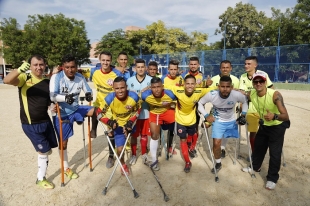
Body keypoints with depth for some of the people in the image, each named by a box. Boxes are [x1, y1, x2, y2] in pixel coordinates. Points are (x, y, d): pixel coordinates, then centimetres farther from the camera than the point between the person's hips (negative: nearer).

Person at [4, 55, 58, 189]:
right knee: (44, 150, 2)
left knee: (47, 150, 16)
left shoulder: (48, 82, 5)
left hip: (45, 121, 6)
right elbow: (6, 80, -31)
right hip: (30, 124, -6)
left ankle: (41, 177, 39)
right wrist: (20, 70, -49)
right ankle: (40, 179, 27)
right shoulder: (25, 78, -11)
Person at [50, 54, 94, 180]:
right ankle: (66, 168, 28)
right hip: (62, 114, -4)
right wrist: (65, 98, -49)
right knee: (63, 142, 8)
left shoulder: (80, 77, -6)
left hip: (76, 109, 4)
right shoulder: (56, 77, -20)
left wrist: (89, 94, -23)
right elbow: (52, 96, -29)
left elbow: (88, 90, 2)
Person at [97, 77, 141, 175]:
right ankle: (123, 164, 29)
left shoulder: (134, 97, -28)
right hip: (118, 124, -1)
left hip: (129, 122, 1)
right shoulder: (109, 98, -30)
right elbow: (100, 113, -18)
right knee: (120, 149, -2)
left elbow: (137, 110, -9)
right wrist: (109, 122, -33)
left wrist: (130, 122, -21)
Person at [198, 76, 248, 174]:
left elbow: (245, 101, -3)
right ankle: (218, 163, 16)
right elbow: (200, 103, -11)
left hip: (231, 121, 2)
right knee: (216, 143, -7)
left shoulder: (237, 95, -27)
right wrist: (206, 116, -18)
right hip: (218, 121, -1)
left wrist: (243, 114, -10)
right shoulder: (211, 95, -29)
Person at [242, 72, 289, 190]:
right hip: (264, 125, 5)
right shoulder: (251, 94, -19)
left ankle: (272, 178, 15)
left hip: (278, 126, -5)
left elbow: (286, 116, -42)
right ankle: (255, 167, 40)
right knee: (258, 146, 17)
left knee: (275, 152, -4)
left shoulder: (275, 95, -34)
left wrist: (274, 116, -60)